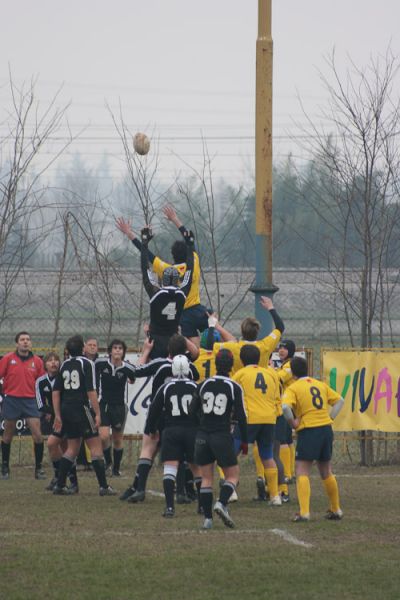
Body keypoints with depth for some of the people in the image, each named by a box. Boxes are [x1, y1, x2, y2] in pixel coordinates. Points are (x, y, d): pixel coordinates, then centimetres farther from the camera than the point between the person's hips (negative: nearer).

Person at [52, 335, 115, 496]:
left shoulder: (64, 365, 10)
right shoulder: (86, 363, -7)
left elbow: (56, 392, 10)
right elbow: (91, 391, -14)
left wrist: (58, 416, 14)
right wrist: (97, 413, -11)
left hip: (66, 410, 6)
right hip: (82, 409, -6)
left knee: (72, 448, 16)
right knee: (96, 447, -2)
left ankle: (59, 485, 10)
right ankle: (103, 486, -5)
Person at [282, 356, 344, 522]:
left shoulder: (293, 388, -5)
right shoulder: (321, 385, 13)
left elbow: (285, 407, -23)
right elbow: (339, 400, 19)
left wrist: (293, 423, -8)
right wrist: (330, 417, 15)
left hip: (308, 430, -6)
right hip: (326, 429, 6)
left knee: (302, 472, -5)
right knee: (326, 472, 20)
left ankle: (304, 512, -19)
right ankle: (336, 510, 28)